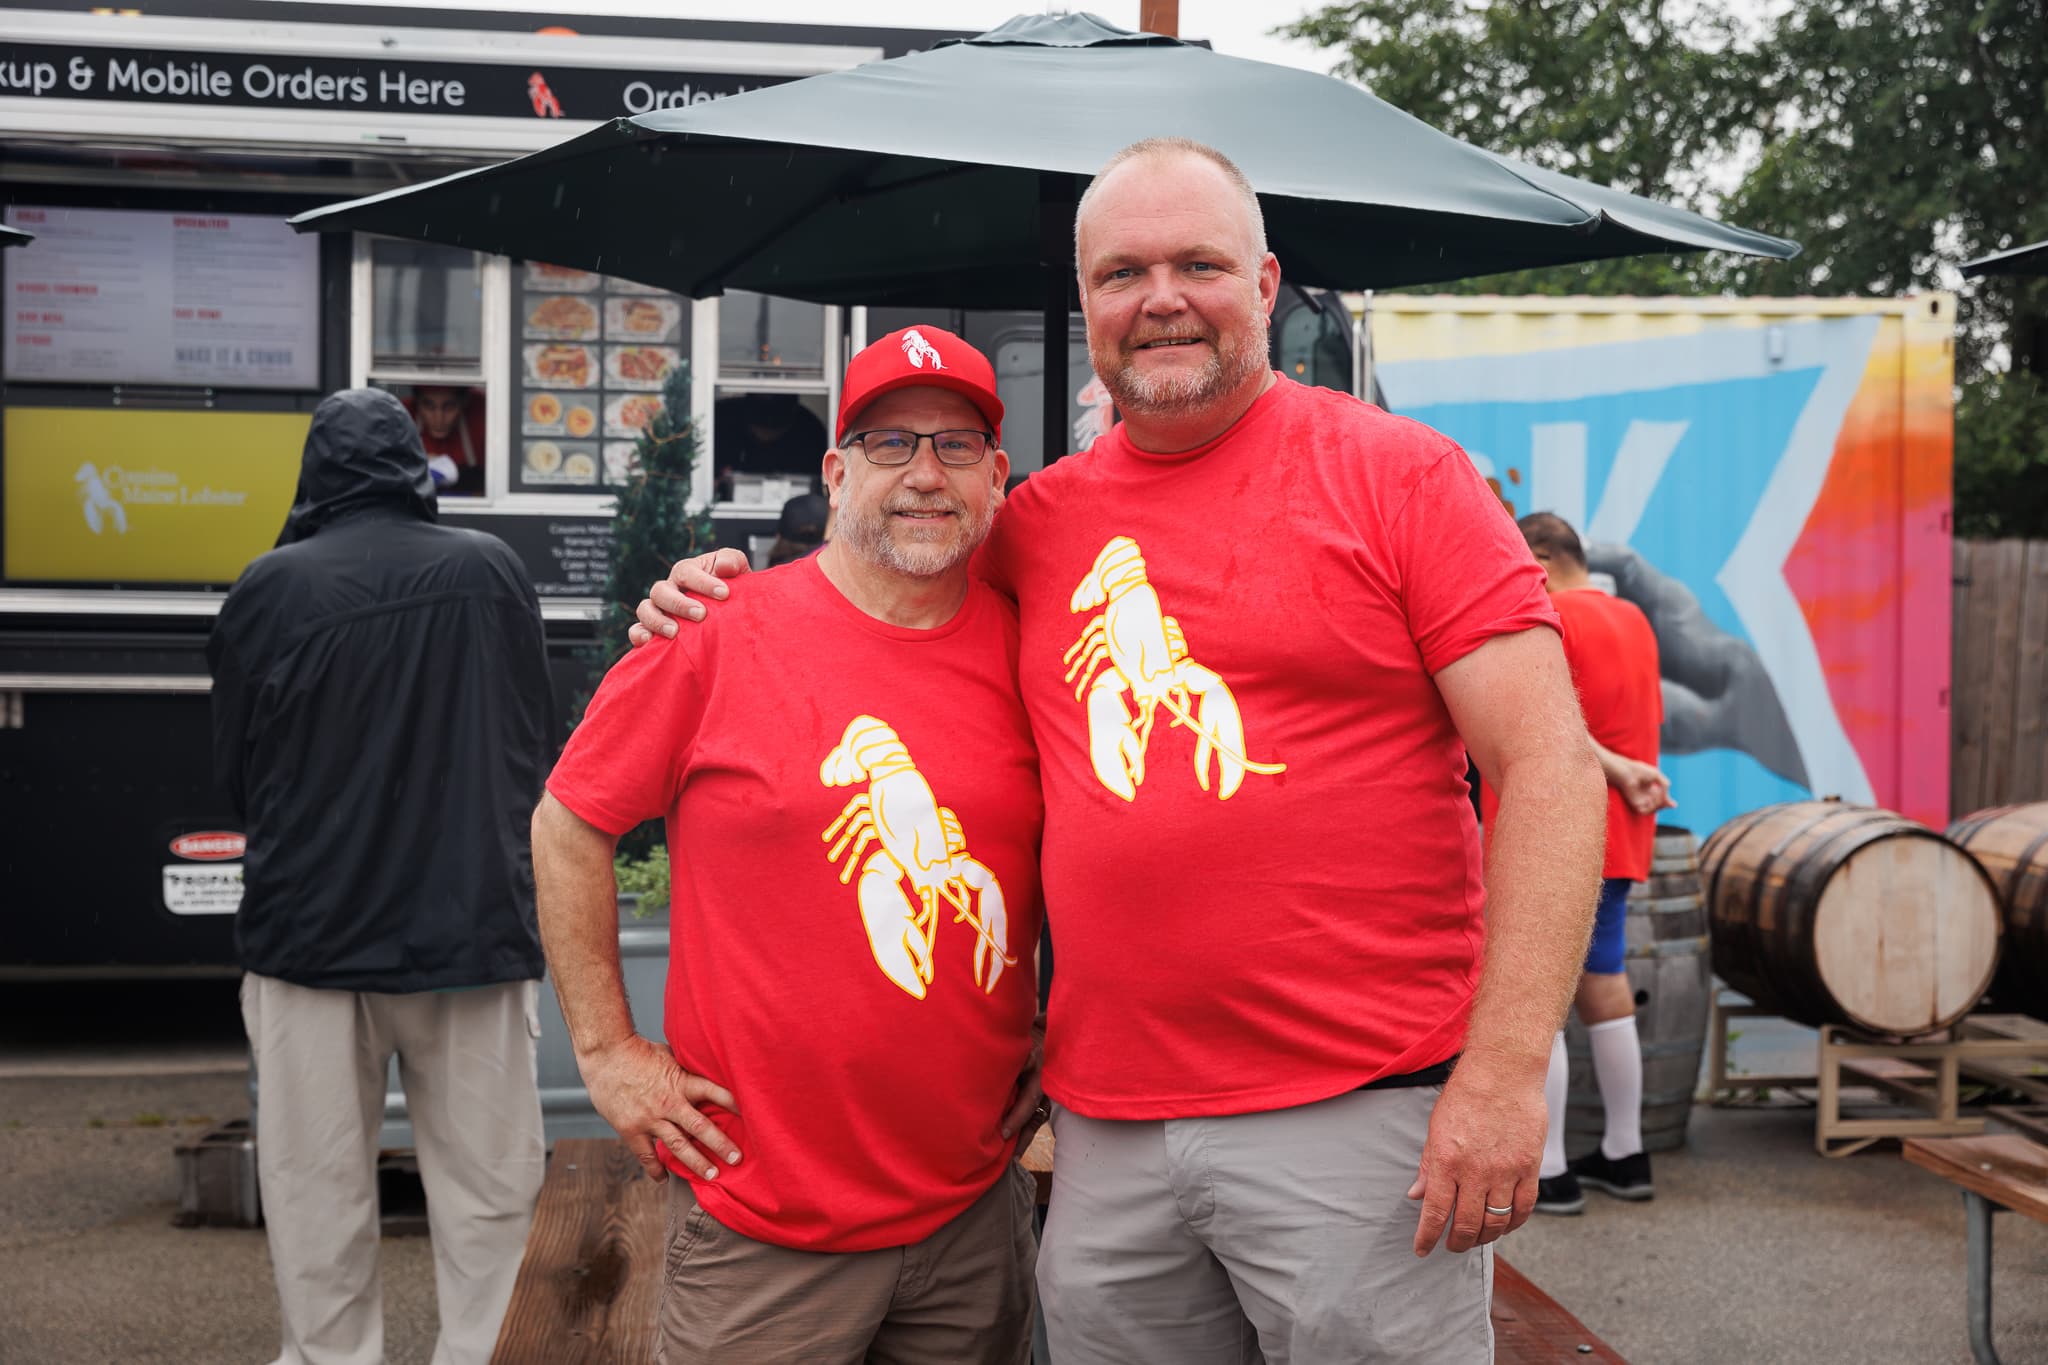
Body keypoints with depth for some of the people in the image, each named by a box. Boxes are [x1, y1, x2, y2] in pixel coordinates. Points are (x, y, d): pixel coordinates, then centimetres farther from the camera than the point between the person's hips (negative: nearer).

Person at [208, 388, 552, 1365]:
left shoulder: (269, 587, -6)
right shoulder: (492, 570, -2)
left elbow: (235, 772, 6)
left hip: (310, 927, 0)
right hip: (473, 920, 1)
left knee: (317, 1191, 10)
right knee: (487, 1187, 7)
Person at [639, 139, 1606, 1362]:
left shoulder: (1398, 473, -1)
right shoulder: (1041, 520, 11)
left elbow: (1549, 764, -7)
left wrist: (1508, 1068, -14)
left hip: (1357, 1114, -4)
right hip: (1107, 1131, 4)